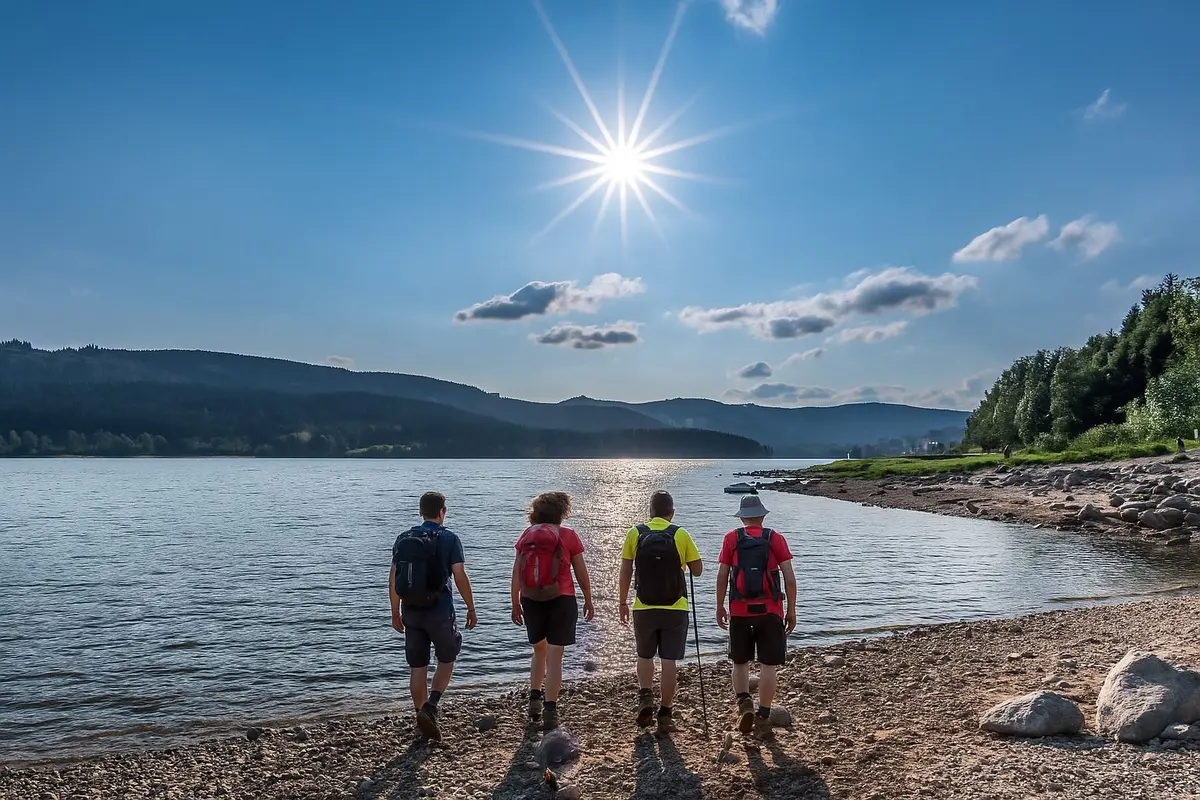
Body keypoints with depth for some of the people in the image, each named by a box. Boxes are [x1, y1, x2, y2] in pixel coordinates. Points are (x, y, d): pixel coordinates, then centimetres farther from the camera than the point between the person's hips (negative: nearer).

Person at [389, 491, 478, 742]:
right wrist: (471, 608, -1)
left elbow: (393, 579, 6)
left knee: (418, 668, 12)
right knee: (446, 660, 14)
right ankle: (430, 706, -4)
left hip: (411, 612, 4)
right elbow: (460, 576, -11)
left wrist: (395, 612, 15)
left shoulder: (403, 539, 5)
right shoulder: (449, 538, -6)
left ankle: (423, 716, 16)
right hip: (440, 611, -3)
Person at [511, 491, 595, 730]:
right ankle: (549, 711, 0)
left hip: (531, 601, 3)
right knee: (555, 657, 1)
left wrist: (515, 603, 13)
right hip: (561, 601, -3)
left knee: (539, 650, 23)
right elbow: (581, 573, 0)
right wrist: (588, 600, 12)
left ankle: (534, 700, 17)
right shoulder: (568, 536, -3)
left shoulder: (526, 535, 4)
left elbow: (516, 573, 5)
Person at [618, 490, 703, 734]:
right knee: (669, 661, 6)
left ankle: (645, 697, 1)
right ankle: (665, 714, 9)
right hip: (675, 608, -1)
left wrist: (623, 602, 9)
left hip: (644, 607, 1)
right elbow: (697, 569, 0)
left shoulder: (635, 533, -3)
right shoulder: (681, 535, -6)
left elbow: (626, 571, 0)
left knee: (645, 656, 19)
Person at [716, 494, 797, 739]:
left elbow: (722, 576, -1)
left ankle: (744, 703, -1)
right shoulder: (776, 538, 0)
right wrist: (791, 610, 6)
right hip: (770, 611, -1)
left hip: (740, 611, 1)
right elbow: (789, 578, -3)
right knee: (768, 665, 7)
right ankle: (763, 717, 9)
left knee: (740, 662, 17)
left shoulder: (731, 538, 1)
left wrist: (720, 607, 9)